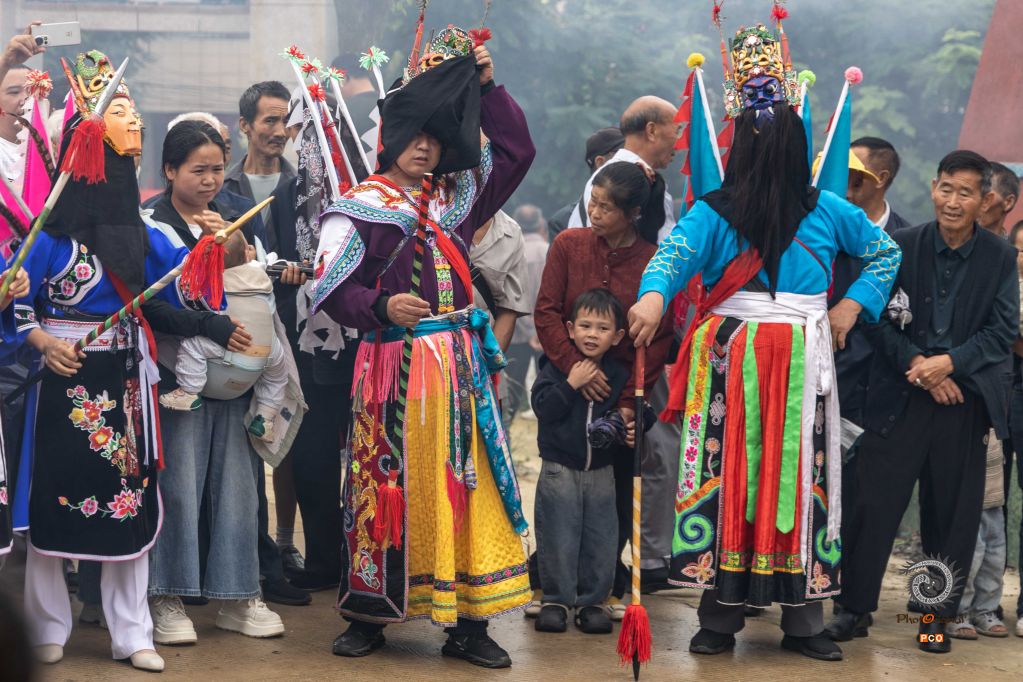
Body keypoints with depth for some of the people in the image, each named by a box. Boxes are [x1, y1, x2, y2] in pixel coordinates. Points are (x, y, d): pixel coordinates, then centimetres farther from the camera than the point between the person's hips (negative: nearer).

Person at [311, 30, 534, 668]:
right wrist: (382, 307, -23)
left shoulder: (456, 197, 14)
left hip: (461, 362, 4)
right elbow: (331, 289, -6)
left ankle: (468, 620, 5)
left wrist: (487, 86, 9)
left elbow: (516, 151, 16)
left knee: (468, 482, 1)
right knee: (389, 485, -1)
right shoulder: (360, 207, 1)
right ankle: (370, 614, 10)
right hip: (394, 364, -4)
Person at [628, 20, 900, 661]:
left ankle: (803, 617, 7)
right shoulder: (714, 213, -3)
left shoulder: (827, 213, 5)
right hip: (731, 361, -2)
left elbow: (886, 253, 18)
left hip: (802, 363, 2)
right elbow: (675, 253, -22)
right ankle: (722, 614, 5)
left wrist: (854, 304, 3)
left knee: (800, 475, 1)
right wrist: (654, 296, -43)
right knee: (726, 473, -2)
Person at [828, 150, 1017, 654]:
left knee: (951, 512, 7)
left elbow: (1004, 329, -1)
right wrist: (916, 365, -14)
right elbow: (878, 318, -1)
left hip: (963, 399, 1)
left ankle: (937, 614, 19)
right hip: (901, 397, -1)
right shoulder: (902, 246, 0)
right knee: (877, 503, -2)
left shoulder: (1000, 258, 3)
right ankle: (854, 606, 9)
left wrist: (950, 362, -14)